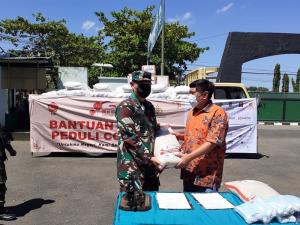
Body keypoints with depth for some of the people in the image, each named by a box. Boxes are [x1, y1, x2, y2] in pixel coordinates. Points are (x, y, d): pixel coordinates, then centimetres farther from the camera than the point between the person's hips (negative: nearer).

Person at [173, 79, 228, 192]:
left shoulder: (218, 113, -11)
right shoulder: (192, 112, 13)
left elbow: (212, 142, -18)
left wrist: (189, 157, -22)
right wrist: (178, 135, 6)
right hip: (188, 171, 7)